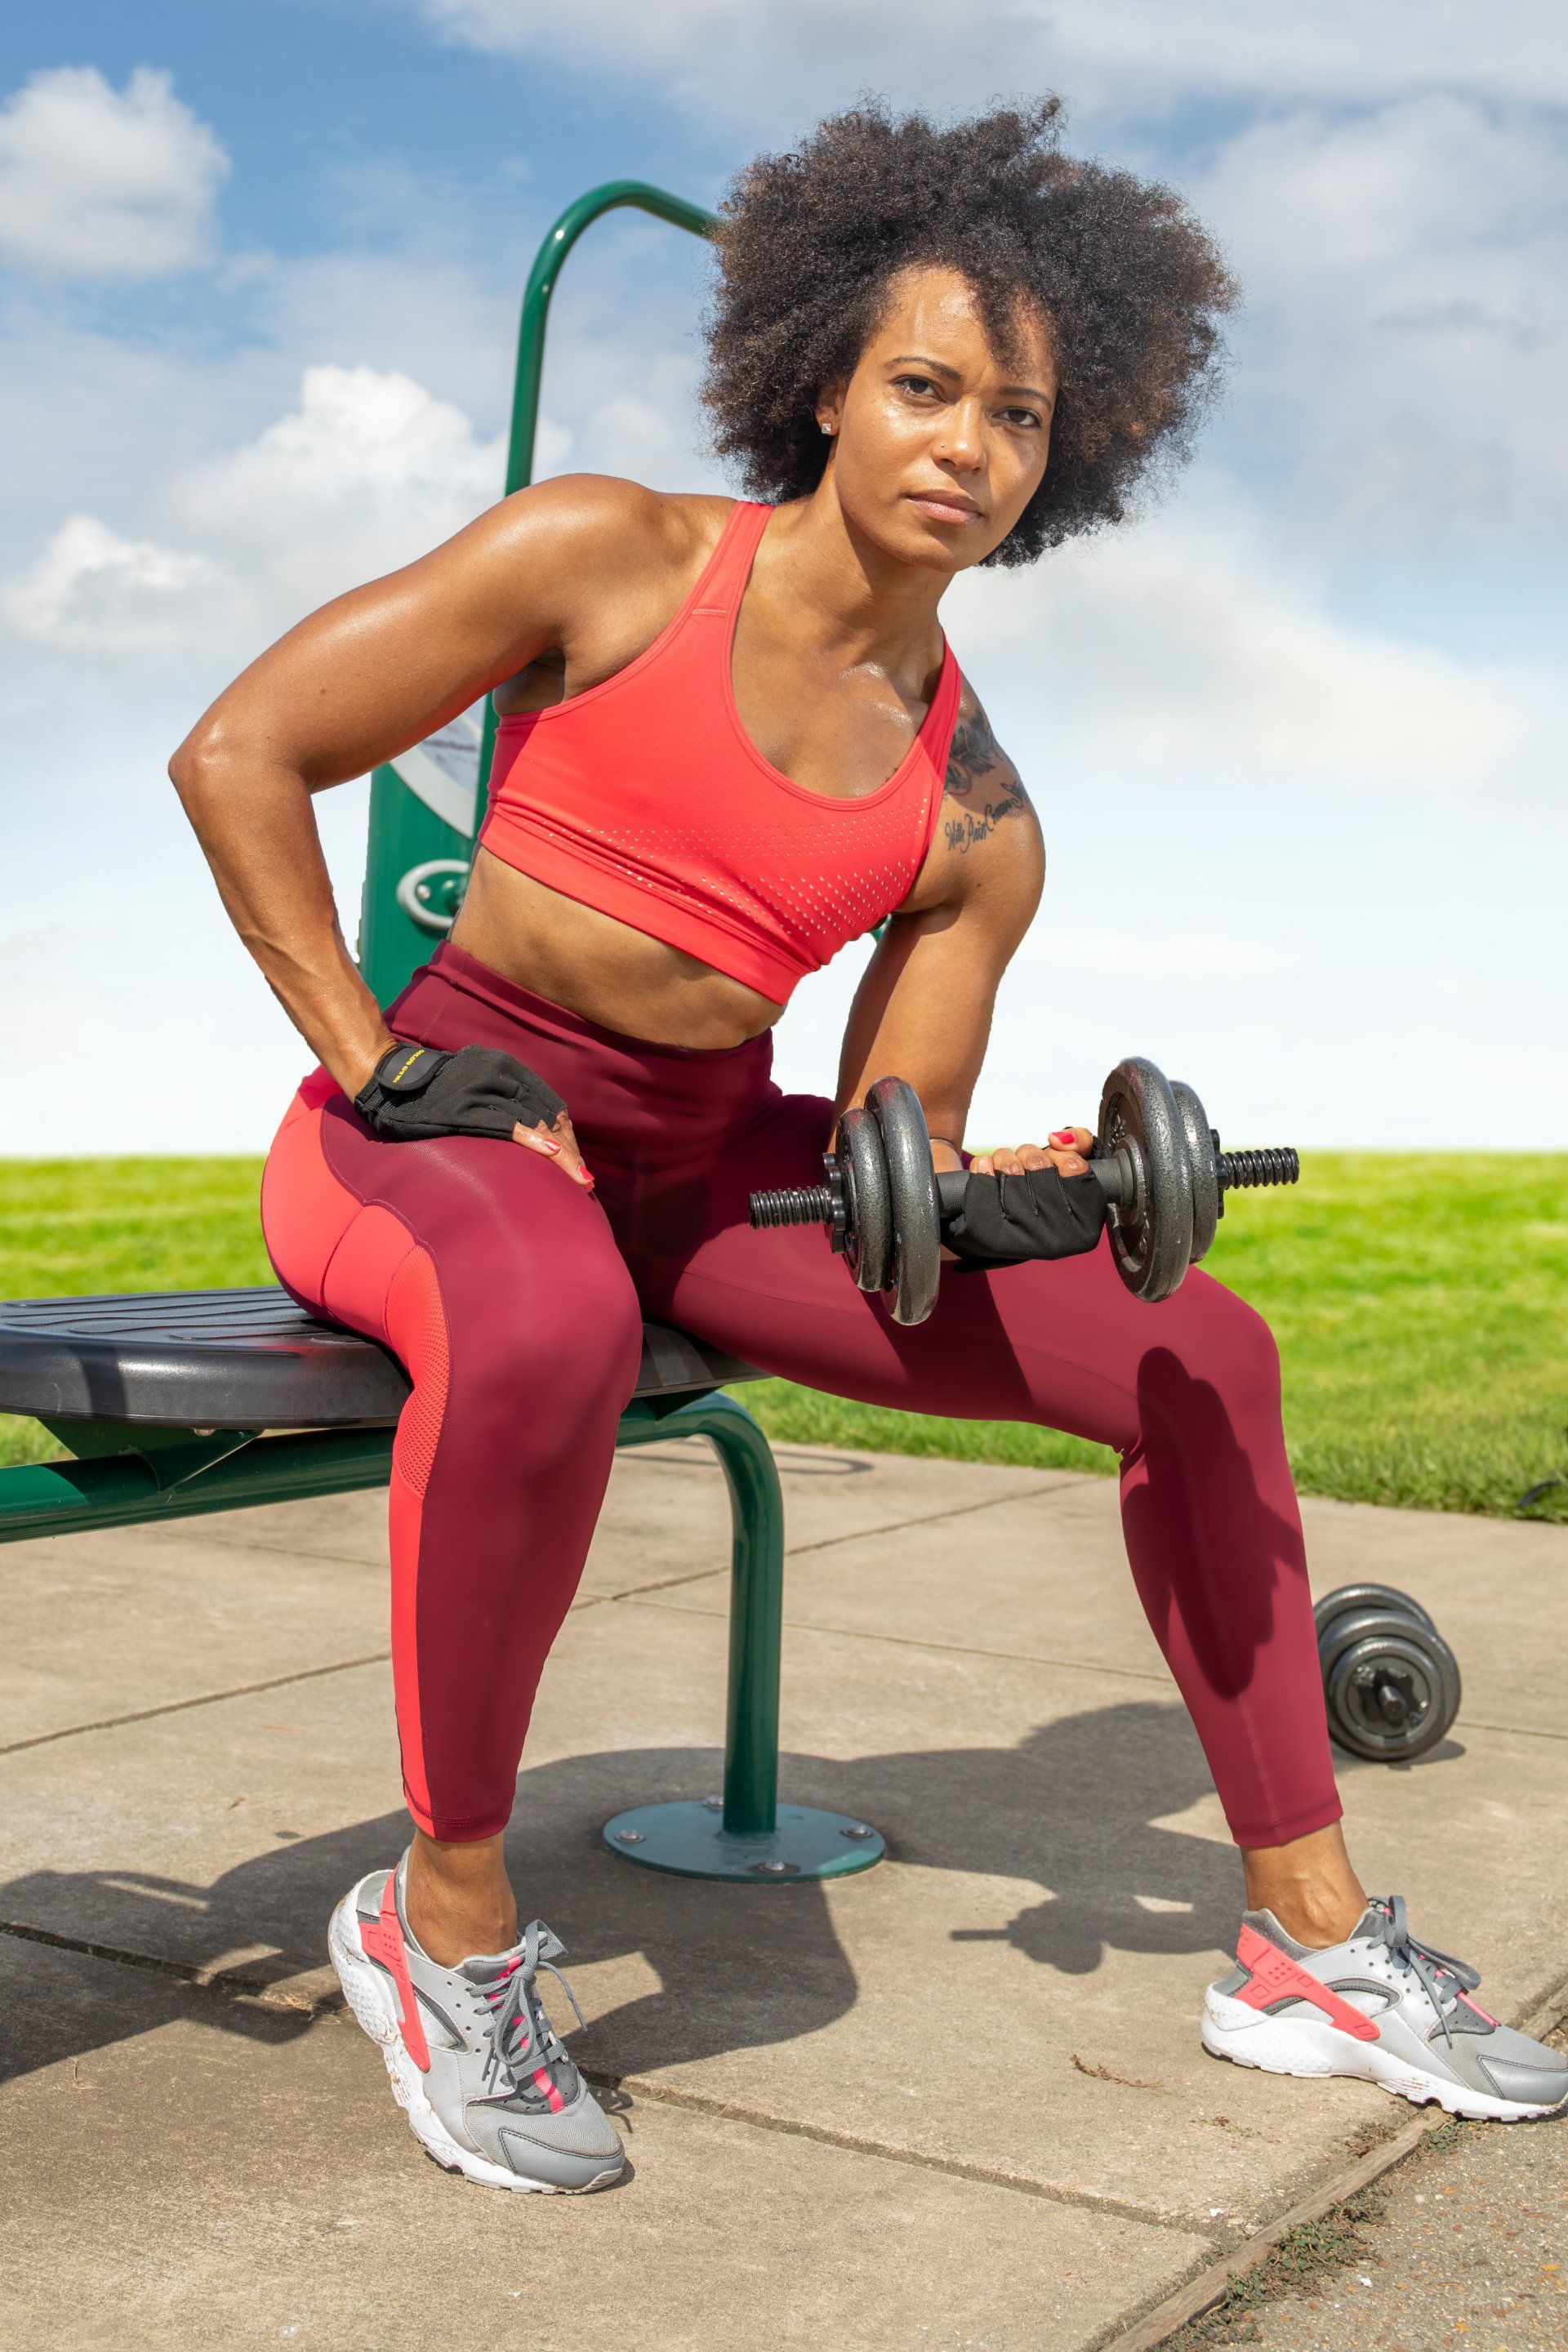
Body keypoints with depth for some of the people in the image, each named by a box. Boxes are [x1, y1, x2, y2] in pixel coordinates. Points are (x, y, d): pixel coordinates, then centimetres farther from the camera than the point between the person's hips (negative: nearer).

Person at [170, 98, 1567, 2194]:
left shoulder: (975, 821, 1)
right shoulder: (616, 559, -10)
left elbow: (894, 1147, 1)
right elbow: (237, 754, -11)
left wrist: (998, 1201, -22)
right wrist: (387, 1070, -16)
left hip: (707, 1160, 6)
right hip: (446, 1124, -5)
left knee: (1199, 1350, -3)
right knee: (545, 1331, -44)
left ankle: (1313, 1948, 7)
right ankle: (445, 1923, -18)